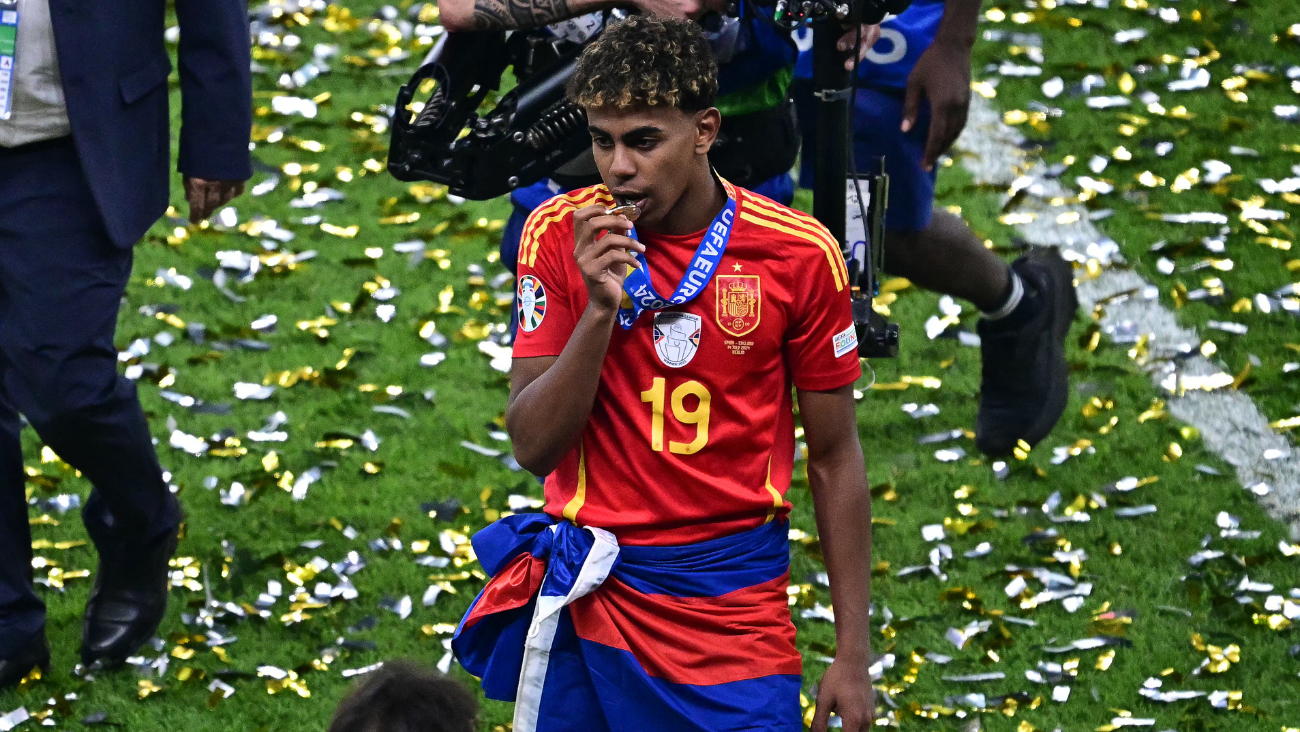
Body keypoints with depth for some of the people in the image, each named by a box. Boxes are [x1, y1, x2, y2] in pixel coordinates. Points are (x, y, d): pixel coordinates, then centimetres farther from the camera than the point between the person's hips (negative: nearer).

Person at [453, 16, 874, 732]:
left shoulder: (799, 253, -6)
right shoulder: (561, 235, -4)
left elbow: (834, 458, 1)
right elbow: (532, 446, -6)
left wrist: (853, 653, -1)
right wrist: (601, 309, -21)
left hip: (738, 608, -1)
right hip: (588, 601, 1)